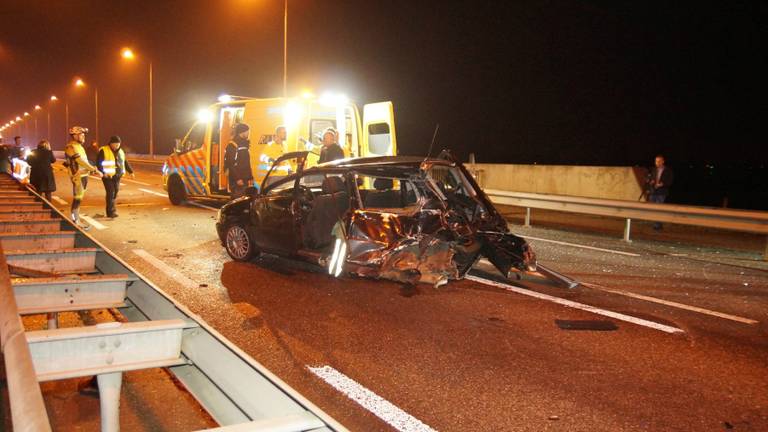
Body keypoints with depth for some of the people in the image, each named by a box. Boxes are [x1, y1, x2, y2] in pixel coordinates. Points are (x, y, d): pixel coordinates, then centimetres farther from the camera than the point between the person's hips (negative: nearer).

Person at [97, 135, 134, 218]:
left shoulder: (120, 151, 13)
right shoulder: (103, 151, -7)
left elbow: (125, 162, 24)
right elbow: (99, 163, -14)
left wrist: (131, 171, 24)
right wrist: (102, 172, -27)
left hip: (117, 176, 6)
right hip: (108, 176, -6)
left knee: (115, 192, 8)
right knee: (110, 193, -11)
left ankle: (111, 211, 19)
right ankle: (111, 212, -8)